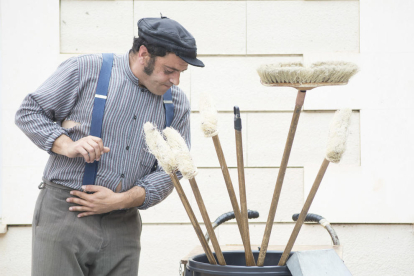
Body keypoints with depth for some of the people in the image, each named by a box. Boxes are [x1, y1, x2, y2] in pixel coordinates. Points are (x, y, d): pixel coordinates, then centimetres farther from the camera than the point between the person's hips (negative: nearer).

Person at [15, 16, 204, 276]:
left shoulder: (177, 104, 7)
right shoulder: (86, 70, -3)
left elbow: (170, 170, 4)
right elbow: (29, 112, 2)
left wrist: (120, 200, -8)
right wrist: (67, 146, -14)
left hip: (123, 227, 3)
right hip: (63, 215, -3)